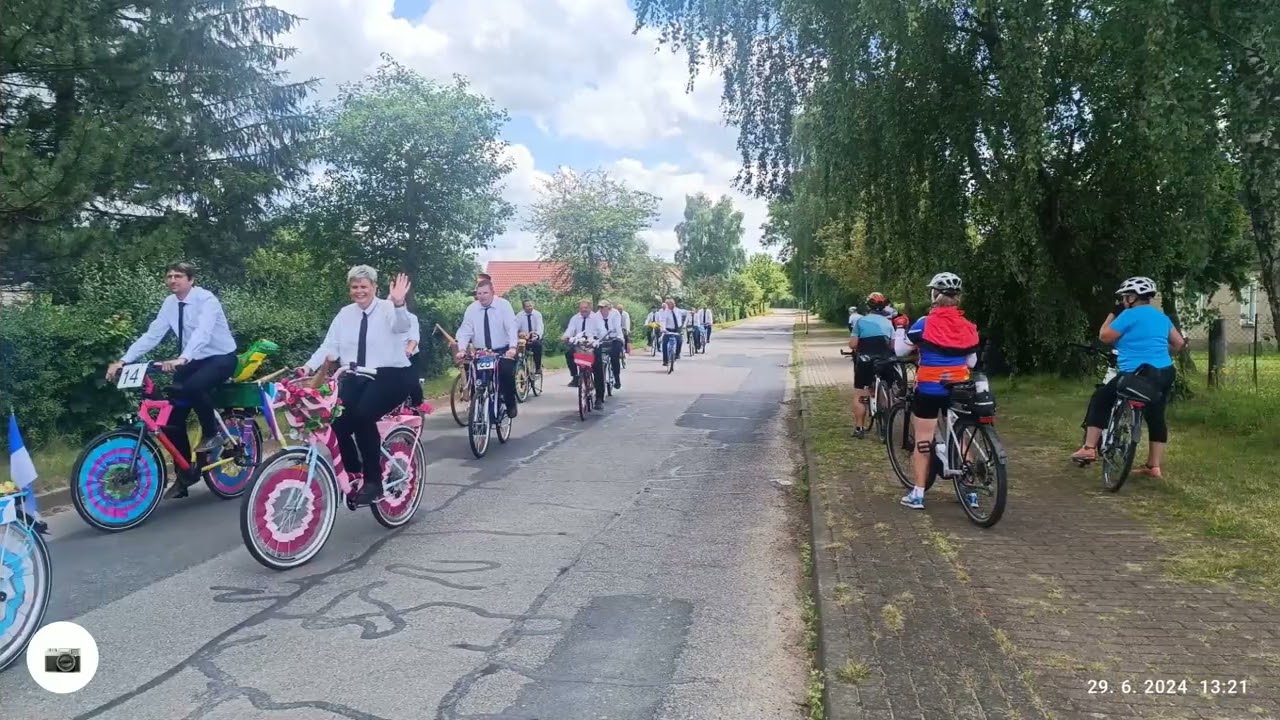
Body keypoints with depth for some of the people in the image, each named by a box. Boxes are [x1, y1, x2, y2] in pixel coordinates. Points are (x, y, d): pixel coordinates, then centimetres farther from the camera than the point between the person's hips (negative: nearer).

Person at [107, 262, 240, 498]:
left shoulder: (206, 300, -19)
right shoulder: (170, 303, 0)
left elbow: (202, 333, -35)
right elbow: (151, 335, -3)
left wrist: (182, 359, -50)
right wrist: (123, 360, -14)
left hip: (221, 358, -7)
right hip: (194, 360, 7)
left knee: (193, 387, -37)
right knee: (173, 417, 0)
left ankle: (213, 432, -11)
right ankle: (185, 474, 14)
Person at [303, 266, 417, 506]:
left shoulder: (387, 309, -3)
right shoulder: (345, 314, 12)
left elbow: (402, 326, -25)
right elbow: (329, 346, 7)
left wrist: (399, 304, -46)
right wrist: (310, 366, -10)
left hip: (390, 375, -5)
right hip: (356, 377, 5)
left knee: (363, 415, -28)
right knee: (337, 417, -18)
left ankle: (373, 480, -15)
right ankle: (352, 473, 4)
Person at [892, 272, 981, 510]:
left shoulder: (925, 324, -11)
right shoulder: (968, 327, 2)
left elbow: (900, 350, -2)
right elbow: (972, 361, 11)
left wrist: (899, 329, 16)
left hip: (928, 389, -4)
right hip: (957, 389, 4)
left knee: (923, 439, 3)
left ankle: (917, 495, 6)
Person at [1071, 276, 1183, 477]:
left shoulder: (1130, 315, -8)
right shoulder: (1161, 316, 16)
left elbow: (1104, 336, -4)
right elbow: (1179, 342, 18)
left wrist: (1113, 314, 5)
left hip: (1140, 374, -8)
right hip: (1165, 374, 8)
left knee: (1099, 400, 5)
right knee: (1156, 417, 14)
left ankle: (1089, 448, 1)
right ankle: (1153, 466, 19)